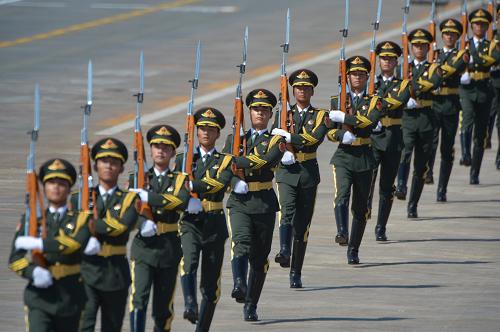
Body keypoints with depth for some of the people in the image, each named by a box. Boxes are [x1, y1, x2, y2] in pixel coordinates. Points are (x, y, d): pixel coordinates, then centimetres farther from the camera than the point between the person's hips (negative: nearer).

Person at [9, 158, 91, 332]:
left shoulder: (80, 218, 3)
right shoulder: (31, 219, 5)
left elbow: (77, 243, -19)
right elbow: (15, 258, 0)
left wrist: (37, 244, -19)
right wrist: (33, 272, -22)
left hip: (70, 296, 1)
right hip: (40, 296, -1)